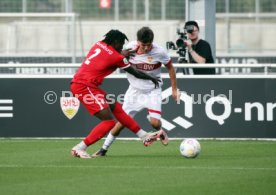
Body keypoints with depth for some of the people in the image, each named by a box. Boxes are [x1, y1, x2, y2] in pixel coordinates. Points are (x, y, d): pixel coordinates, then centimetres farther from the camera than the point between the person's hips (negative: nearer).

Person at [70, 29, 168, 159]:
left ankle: (144, 136, 24)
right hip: (85, 87, -10)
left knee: (116, 108, 16)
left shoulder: (99, 45, 11)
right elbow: (136, 73, 6)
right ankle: (79, 148, -10)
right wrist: (152, 79, 22)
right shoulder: (116, 57, -8)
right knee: (109, 121, -11)